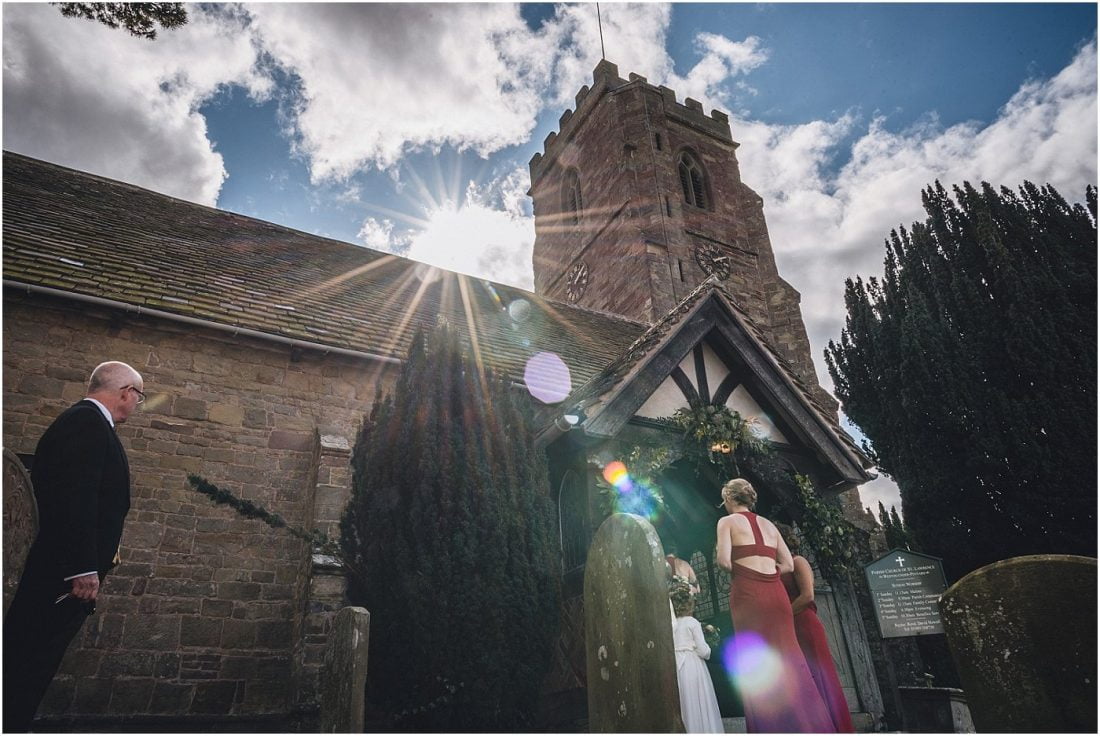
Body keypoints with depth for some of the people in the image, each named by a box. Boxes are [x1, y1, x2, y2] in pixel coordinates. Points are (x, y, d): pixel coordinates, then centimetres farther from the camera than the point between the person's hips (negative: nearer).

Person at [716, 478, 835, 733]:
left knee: (757, 664, -2)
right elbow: (788, 564, 17)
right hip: (776, 593, 6)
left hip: (748, 595, -6)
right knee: (786, 659, 8)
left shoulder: (727, 521, 3)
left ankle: (773, 726, -3)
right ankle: (812, 726, 8)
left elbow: (724, 561, -9)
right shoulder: (768, 524, 21)